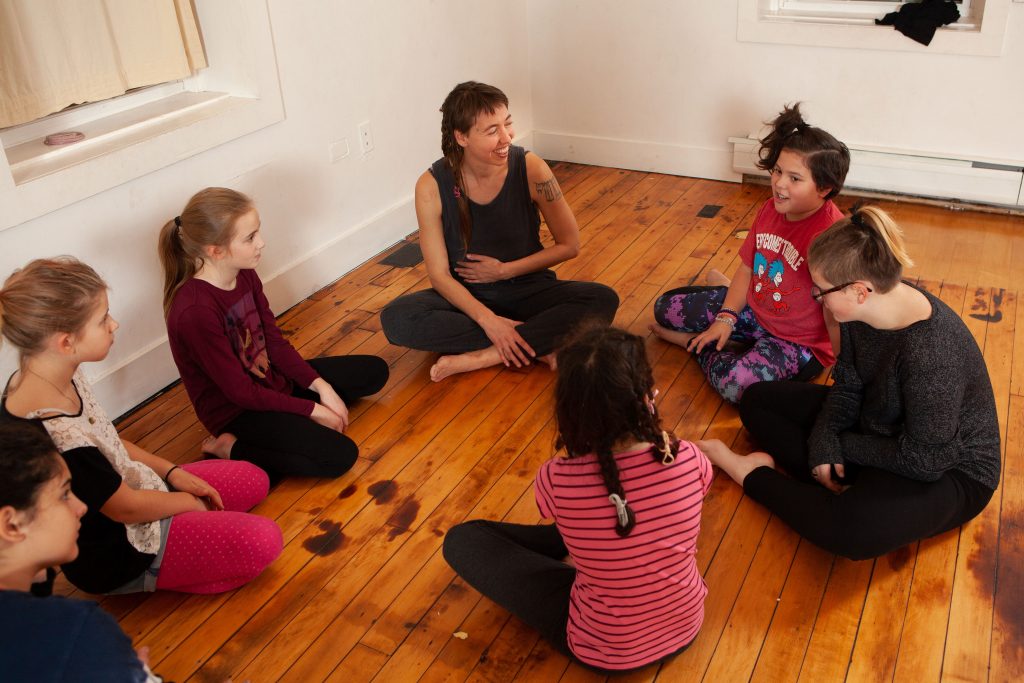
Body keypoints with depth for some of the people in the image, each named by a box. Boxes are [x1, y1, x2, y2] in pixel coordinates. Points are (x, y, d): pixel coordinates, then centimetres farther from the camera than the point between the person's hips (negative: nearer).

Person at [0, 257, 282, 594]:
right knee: (262, 541, -18)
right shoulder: (52, 434, -38)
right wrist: (191, 502, -5)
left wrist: (172, 472, 1)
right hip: (116, 552, -9)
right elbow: (126, 508, -23)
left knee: (255, 480, 12)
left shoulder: (57, 376, -10)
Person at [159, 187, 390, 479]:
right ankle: (232, 449, -8)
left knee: (374, 371, 11)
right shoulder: (195, 311, -30)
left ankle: (286, 425, 4)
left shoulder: (245, 276, -6)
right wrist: (312, 410, -18)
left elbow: (276, 343, 1)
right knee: (338, 455, -23)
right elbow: (241, 392, -24)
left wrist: (322, 388, -10)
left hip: (271, 380, 9)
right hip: (236, 410, -8)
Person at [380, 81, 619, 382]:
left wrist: (504, 270, -12)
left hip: (528, 291, 0)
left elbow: (569, 246, -5)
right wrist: (487, 320, -26)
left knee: (603, 300, -27)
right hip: (467, 298, 0)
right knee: (395, 318, -28)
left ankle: (479, 357, -26)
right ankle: (537, 345, -23)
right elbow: (439, 275, -12)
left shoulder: (530, 169, -15)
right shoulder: (432, 186, -15)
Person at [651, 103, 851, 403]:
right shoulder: (771, 209, -4)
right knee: (665, 308, 6)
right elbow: (748, 267, 6)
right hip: (752, 309, 7)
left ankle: (694, 342, -4)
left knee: (736, 383, -35)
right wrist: (725, 318, -4)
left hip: (798, 341, -7)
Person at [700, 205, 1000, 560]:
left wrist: (839, 447, -16)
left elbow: (925, 460, -27)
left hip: (948, 469, -8)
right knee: (757, 400, 5)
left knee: (852, 530, -39)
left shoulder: (930, 351, -36)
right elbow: (847, 386, 0)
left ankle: (753, 474, -13)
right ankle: (837, 485, -12)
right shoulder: (862, 311, -13)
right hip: (875, 423, 8)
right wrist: (824, 441, -16)